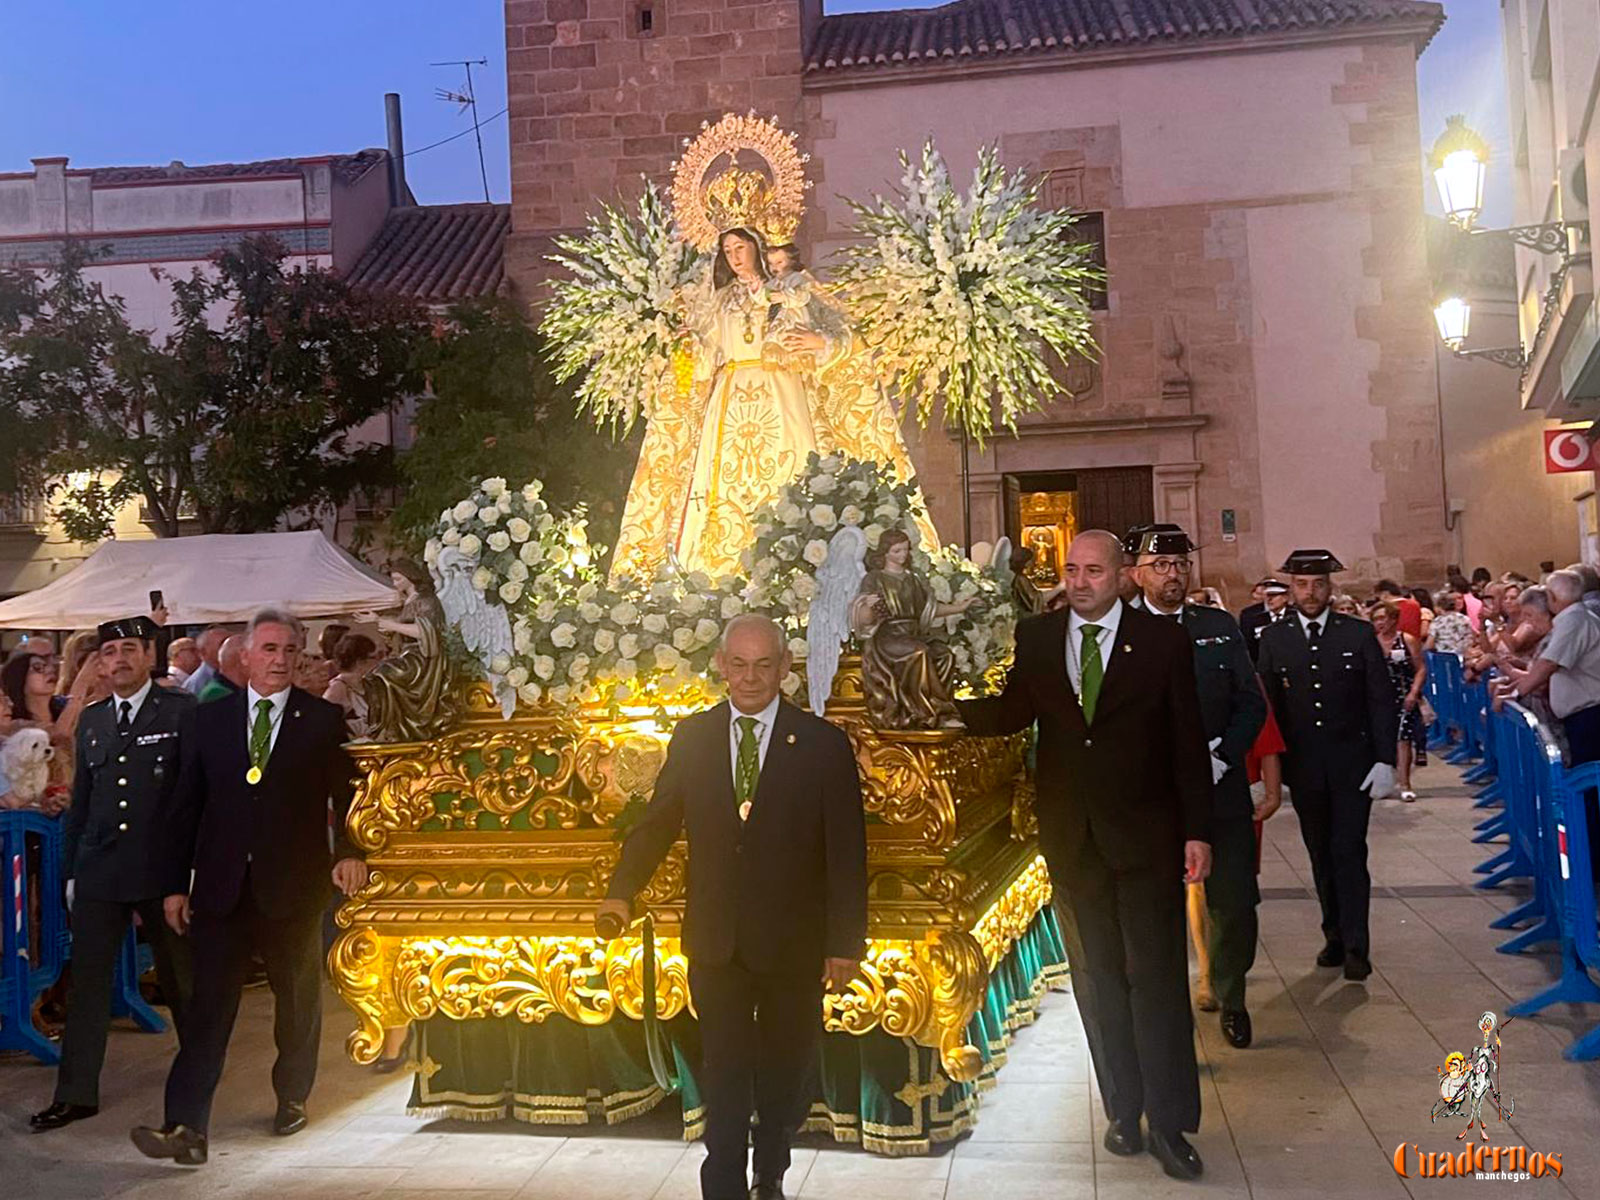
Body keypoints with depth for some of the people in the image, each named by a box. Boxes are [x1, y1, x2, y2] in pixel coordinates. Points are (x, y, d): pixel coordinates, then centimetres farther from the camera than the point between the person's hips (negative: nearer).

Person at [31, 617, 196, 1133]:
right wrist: (71, 871, 13)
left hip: (164, 867, -4)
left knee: (180, 979, 9)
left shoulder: (182, 711, -5)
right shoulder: (91, 720, 12)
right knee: (87, 980, 5)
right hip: (99, 871, 4)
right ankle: (76, 1093, 14)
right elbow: (80, 800, 16)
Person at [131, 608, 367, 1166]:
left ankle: (292, 1098, 33)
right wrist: (177, 883, 4)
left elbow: (346, 793, 0)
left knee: (299, 999, 14)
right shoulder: (210, 718, 6)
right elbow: (187, 804, 7)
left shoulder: (324, 719, 0)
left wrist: (349, 851, -17)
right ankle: (186, 1127, -4)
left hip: (294, 884, -1)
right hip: (222, 885, 1)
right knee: (209, 1004, -3)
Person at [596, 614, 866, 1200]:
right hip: (716, 940, 1)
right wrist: (622, 890, -6)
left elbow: (846, 850, -6)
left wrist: (846, 942, -7)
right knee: (724, 1074, 5)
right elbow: (658, 820, 6)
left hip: (793, 943, 0)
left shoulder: (823, 743, -7)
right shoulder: (692, 736, 1)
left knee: (784, 1072, 17)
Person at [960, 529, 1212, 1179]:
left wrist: (1197, 830, -5)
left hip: (1146, 834, -2)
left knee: (1156, 978, 1)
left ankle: (1169, 1123, 12)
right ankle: (1124, 1110, 25)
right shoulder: (1035, 637, 3)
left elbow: (1188, 741, -2)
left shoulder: (1163, 640, -3)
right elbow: (1010, 713, 4)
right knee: (1097, 979, 12)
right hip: (1071, 836, 3)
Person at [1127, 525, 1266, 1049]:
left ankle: (1229, 997, 29)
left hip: (1220, 788, 3)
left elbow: (1251, 702, 7)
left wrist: (1221, 757, -7)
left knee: (1234, 902, 6)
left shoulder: (1220, 627, 9)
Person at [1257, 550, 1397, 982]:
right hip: (1302, 766, 2)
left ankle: (1355, 946, 1)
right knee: (1321, 855, 10)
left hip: (1352, 764, -2)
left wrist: (1384, 760, -6)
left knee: (1349, 852, -5)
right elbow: (1266, 706, 3)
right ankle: (1334, 936, 22)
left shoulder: (1358, 634, 1)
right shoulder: (1274, 639, 3)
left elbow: (1382, 701, 1)